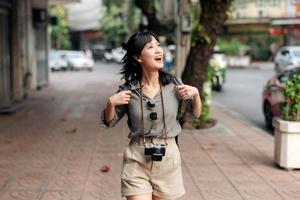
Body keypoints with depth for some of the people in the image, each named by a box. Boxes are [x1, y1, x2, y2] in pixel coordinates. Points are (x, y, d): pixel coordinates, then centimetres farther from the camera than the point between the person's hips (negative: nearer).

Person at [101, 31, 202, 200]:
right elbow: (109, 122, 6)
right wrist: (111, 103, -13)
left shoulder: (173, 84, -4)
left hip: (168, 159, 2)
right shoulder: (128, 90, -7)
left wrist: (196, 94, -8)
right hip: (137, 160, -2)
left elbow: (196, 113, 10)